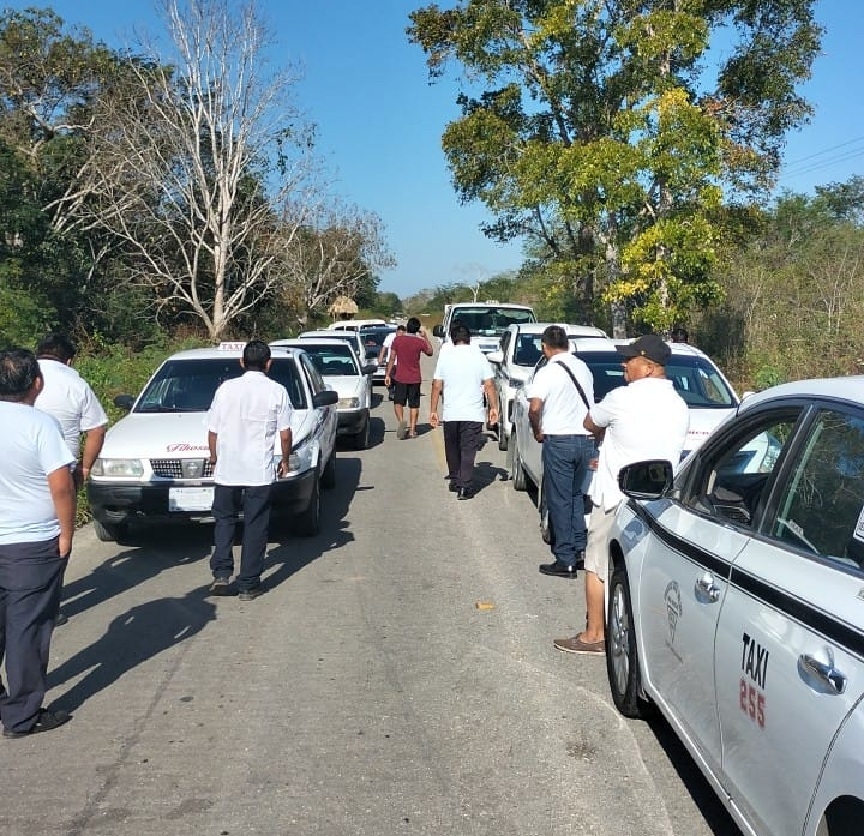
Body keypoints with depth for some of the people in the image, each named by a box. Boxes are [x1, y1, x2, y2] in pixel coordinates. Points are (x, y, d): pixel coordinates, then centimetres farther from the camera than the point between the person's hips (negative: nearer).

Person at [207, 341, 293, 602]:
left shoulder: (226, 389, 1)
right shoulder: (277, 391, -3)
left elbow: (213, 432, 5)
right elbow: (285, 434, -3)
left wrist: (214, 458, 21)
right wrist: (285, 460, 14)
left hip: (226, 470, 2)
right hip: (259, 472, -1)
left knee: (224, 519, 18)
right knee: (255, 526, 7)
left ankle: (221, 573, 6)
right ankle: (248, 585, 11)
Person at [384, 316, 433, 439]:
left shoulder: (397, 340, -7)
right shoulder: (420, 342, -7)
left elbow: (392, 359, -5)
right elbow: (430, 352, 12)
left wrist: (387, 374, 2)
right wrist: (425, 337, 18)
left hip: (400, 377, 0)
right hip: (415, 378, 1)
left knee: (398, 402, 8)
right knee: (414, 405, 9)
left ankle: (401, 421, -18)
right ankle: (412, 430, 9)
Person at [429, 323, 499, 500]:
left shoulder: (445, 357, 1)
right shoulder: (479, 357, -1)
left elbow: (437, 386, 0)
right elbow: (489, 385, -3)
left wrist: (433, 410, 6)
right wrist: (494, 407, 5)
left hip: (451, 414, 1)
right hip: (473, 413, -1)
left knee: (452, 450, 17)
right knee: (468, 452, 0)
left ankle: (455, 482, 26)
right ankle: (466, 488, -6)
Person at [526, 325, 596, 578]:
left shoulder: (547, 372, -11)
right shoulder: (584, 369, 9)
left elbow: (534, 407, -22)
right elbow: (588, 403, 15)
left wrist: (537, 431, -5)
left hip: (558, 441, -6)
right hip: (585, 438, 6)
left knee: (559, 500, 1)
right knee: (576, 495, 20)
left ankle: (565, 560, 3)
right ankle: (580, 548, 19)